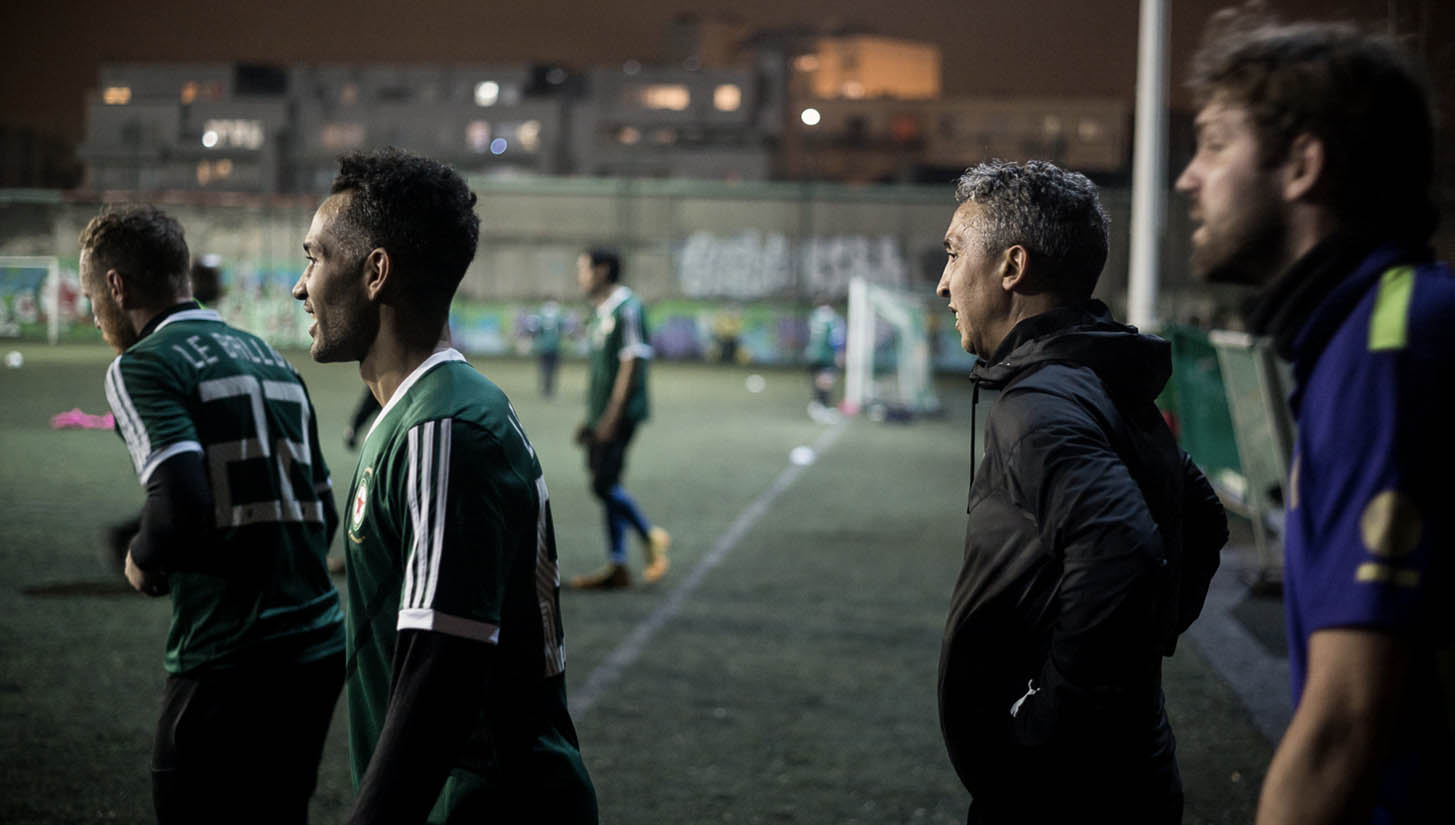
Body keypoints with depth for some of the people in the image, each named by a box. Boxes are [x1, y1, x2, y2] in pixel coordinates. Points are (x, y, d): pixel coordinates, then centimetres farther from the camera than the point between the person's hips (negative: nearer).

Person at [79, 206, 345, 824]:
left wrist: (142, 560, -3)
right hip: (320, 648, 7)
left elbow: (181, 504, -22)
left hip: (231, 663, -7)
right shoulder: (270, 359, 16)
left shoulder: (143, 364, -7)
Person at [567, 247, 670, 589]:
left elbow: (631, 363, -18)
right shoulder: (602, 312, 16)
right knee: (605, 484, 8)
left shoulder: (627, 308, -13)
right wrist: (591, 417, 22)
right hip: (601, 413, 9)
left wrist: (611, 416, -21)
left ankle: (650, 536, 7)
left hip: (620, 413, -9)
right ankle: (616, 566, 11)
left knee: (604, 484, -11)